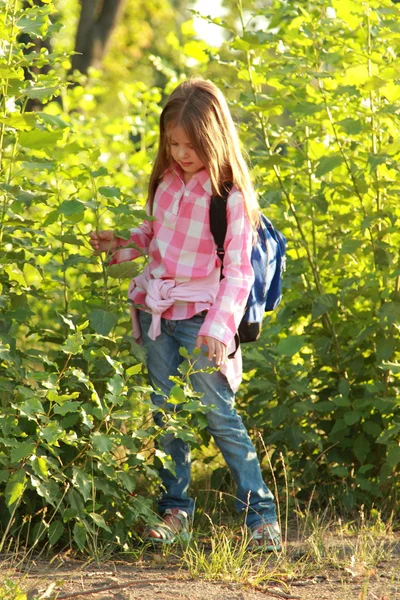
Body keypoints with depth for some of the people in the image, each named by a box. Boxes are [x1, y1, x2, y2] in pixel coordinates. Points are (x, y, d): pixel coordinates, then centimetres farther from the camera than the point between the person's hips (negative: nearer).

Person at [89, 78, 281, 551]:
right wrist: (120, 243, 5)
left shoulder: (229, 195, -14)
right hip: (157, 311, 6)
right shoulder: (167, 180, 5)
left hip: (201, 314, -6)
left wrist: (219, 326, -23)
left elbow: (238, 269, -14)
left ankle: (260, 513, -1)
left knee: (219, 415, -7)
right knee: (166, 414, 9)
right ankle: (175, 511, 17)